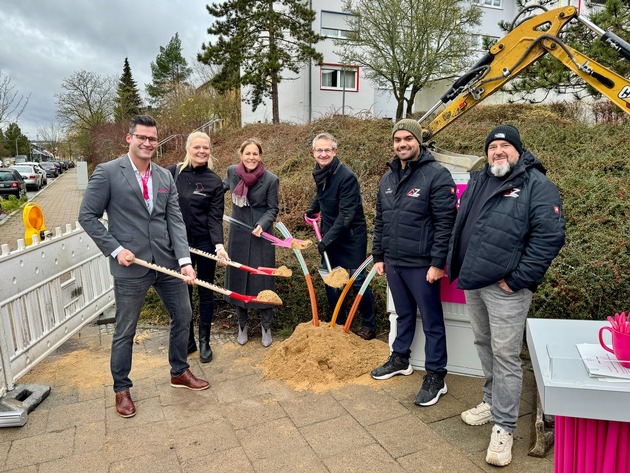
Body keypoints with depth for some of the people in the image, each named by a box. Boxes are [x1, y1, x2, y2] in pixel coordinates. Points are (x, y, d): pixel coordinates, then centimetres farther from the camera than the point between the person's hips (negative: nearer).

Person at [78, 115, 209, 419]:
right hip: (131, 266, -5)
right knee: (125, 331, 9)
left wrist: (184, 259, -9)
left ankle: (179, 372, 37)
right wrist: (115, 249, -12)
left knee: (183, 317, 15)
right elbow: (87, 216, -4)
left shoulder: (165, 177, 8)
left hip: (168, 263, 5)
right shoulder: (107, 173, -6)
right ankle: (121, 389, 31)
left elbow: (175, 220, 1)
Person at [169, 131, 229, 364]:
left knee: (205, 292, 9)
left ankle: (204, 341, 24)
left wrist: (219, 244, -24)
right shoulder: (173, 172, -1)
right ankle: (187, 340, 27)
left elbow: (215, 218, -10)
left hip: (205, 242, -2)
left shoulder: (214, 181, -6)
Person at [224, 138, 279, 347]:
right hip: (238, 234, 4)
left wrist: (262, 225, -21)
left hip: (261, 235, -3)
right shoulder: (232, 171, -3)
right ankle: (242, 325, 28)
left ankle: (266, 327, 21)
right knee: (237, 278, 10)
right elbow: (222, 186, 20)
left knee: (262, 280, 2)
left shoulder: (270, 180, -13)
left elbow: (273, 209, -5)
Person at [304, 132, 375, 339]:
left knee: (357, 281, -1)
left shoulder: (346, 176, -22)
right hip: (330, 235, 8)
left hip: (351, 236, -7)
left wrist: (327, 239, -25)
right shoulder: (319, 173, 3)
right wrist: (312, 209, 20)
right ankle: (338, 323, 28)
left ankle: (369, 326, 18)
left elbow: (346, 215, -25)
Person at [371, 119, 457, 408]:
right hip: (393, 262, 7)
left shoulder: (437, 175, -11)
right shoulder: (388, 178, 11)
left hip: (421, 264, -6)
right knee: (403, 315, 21)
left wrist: (438, 263, -18)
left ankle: (436, 376, 19)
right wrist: (378, 256, 14)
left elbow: (445, 223, -15)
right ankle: (400, 359, 38)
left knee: (432, 321, 6)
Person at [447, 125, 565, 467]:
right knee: (483, 346, 19)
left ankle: (503, 428, 12)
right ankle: (492, 401, 38)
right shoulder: (477, 181, 14)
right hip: (472, 283, 7)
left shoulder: (536, 185, -7)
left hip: (505, 288, -7)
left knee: (505, 355, 0)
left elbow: (550, 236, -15)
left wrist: (517, 279, -17)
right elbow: (460, 226, 22)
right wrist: (456, 266, 13)